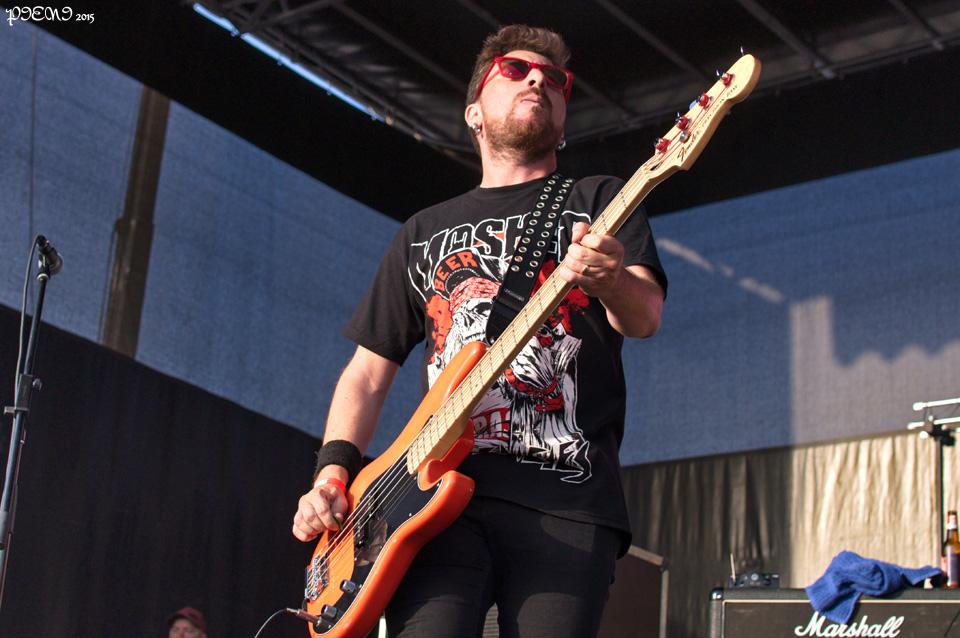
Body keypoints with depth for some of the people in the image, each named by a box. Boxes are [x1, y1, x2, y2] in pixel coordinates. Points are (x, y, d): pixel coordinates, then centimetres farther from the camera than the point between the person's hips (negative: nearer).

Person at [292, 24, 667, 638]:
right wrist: (334, 470, 6)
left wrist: (608, 277, -27)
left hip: (567, 497, -1)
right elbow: (369, 369, 24)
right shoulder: (425, 231, 25)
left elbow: (645, 317, -3)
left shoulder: (598, 201, 16)